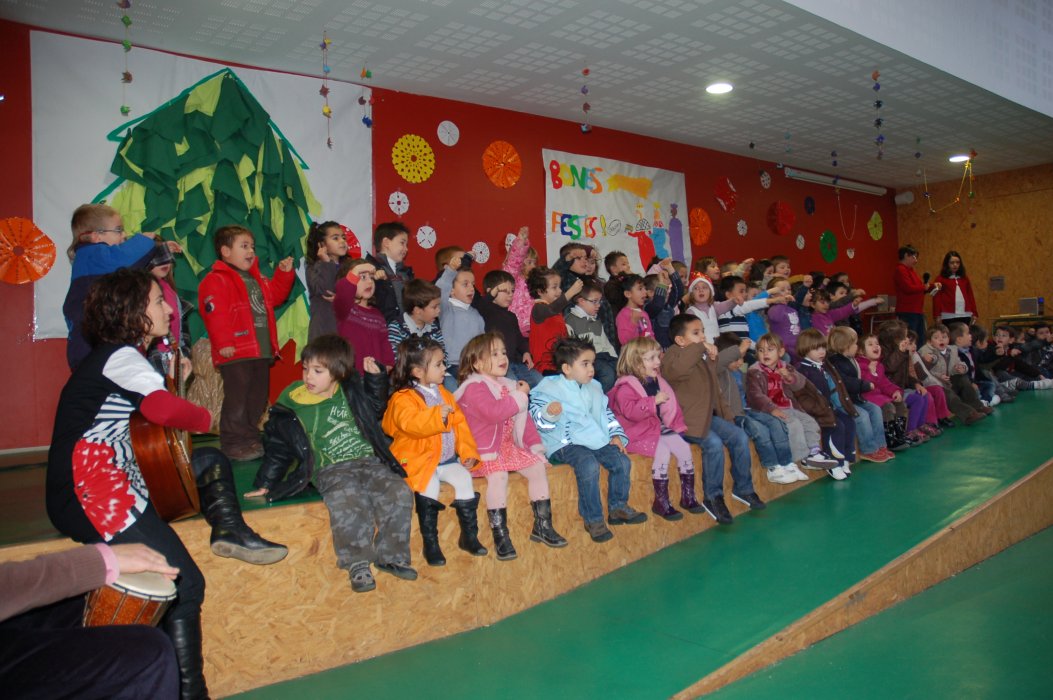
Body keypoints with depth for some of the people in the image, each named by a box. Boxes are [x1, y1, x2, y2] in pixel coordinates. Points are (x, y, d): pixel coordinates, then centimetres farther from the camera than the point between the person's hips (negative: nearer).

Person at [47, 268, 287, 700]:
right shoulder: (120, 356, -11)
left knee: (211, 461, 19)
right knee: (185, 584, -13)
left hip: (116, 479, 10)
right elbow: (161, 408, -30)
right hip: (90, 493, -10)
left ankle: (229, 530, 0)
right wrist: (204, 418, -12)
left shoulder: (121, 357, 18)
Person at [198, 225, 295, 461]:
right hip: (236, 352, -9)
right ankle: (234, 442, 4)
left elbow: (275, 296, 27)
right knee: (237, 397, -5)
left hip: (261, 350, 9)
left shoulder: (258, 279, 18)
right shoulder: (216, 280, -10)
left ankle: (250, 437, 27)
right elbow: (215, 314, -17)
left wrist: (284, 273, 17)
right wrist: (223, 343, -23)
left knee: (258, 397, 15)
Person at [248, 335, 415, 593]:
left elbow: (376, 409, 24)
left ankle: (390, 557, -9)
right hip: (331, 470, -3)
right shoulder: (292, 403, 2)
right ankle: (357, 563, -20)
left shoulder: (352, 391, 5)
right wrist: (265, 484, 14)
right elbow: (278, 447, 13)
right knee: (347, 503, -35)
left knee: (399, 494, -23)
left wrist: (375, 377, 8)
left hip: (369, 461, 3)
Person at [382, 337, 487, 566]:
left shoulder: (443, 394, 13)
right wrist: (437, 416, -38)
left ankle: (469, 536, 0)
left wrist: (468, 451, 1)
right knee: (429, 485, -28)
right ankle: (430, 544, -13)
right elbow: (409, 423, -30)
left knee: (464, 479, -16)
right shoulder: (403, 399, -10)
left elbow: (459, 423, 11)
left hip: (447, 459, 6)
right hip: (418, 460, -5)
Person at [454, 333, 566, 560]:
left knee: (537, 466, -1)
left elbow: (523, 418, 19)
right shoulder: (474, 387, -13)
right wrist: (520, 395, -18)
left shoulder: (508, 385, 15)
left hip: (509, 444, 8)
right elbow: (494, 412, -29)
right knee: (499, 476, -31)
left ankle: (542, 525, 12)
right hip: (483, 448, -8)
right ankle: (500, 535, -22)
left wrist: (535, 444, 11)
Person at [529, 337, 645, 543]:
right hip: (566, 444, -7)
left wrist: (615, 434, 13)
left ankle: (618, 508, 13)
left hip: (597, 440, 7)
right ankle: (592, 519, -17)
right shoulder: (549, 388, -8)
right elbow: (537, 417, -12)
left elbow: (606, 412, 24)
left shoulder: (594, 387, 15)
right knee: (589, 465, -32)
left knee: (621, 461, -9)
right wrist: (549, 413, -34)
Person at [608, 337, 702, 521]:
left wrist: (676, 422, 13)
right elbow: (630, 410, -29)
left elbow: (669, 404, 27)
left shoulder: (657, 381, 13)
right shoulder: (626, 386, -13)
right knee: (663, 451, -27)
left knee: (684, 448, -6)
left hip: (662, 428, 8)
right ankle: (661, 502, -14)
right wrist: (654, 401, -31)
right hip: (640, 432, -8)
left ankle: (688, 497, 8)